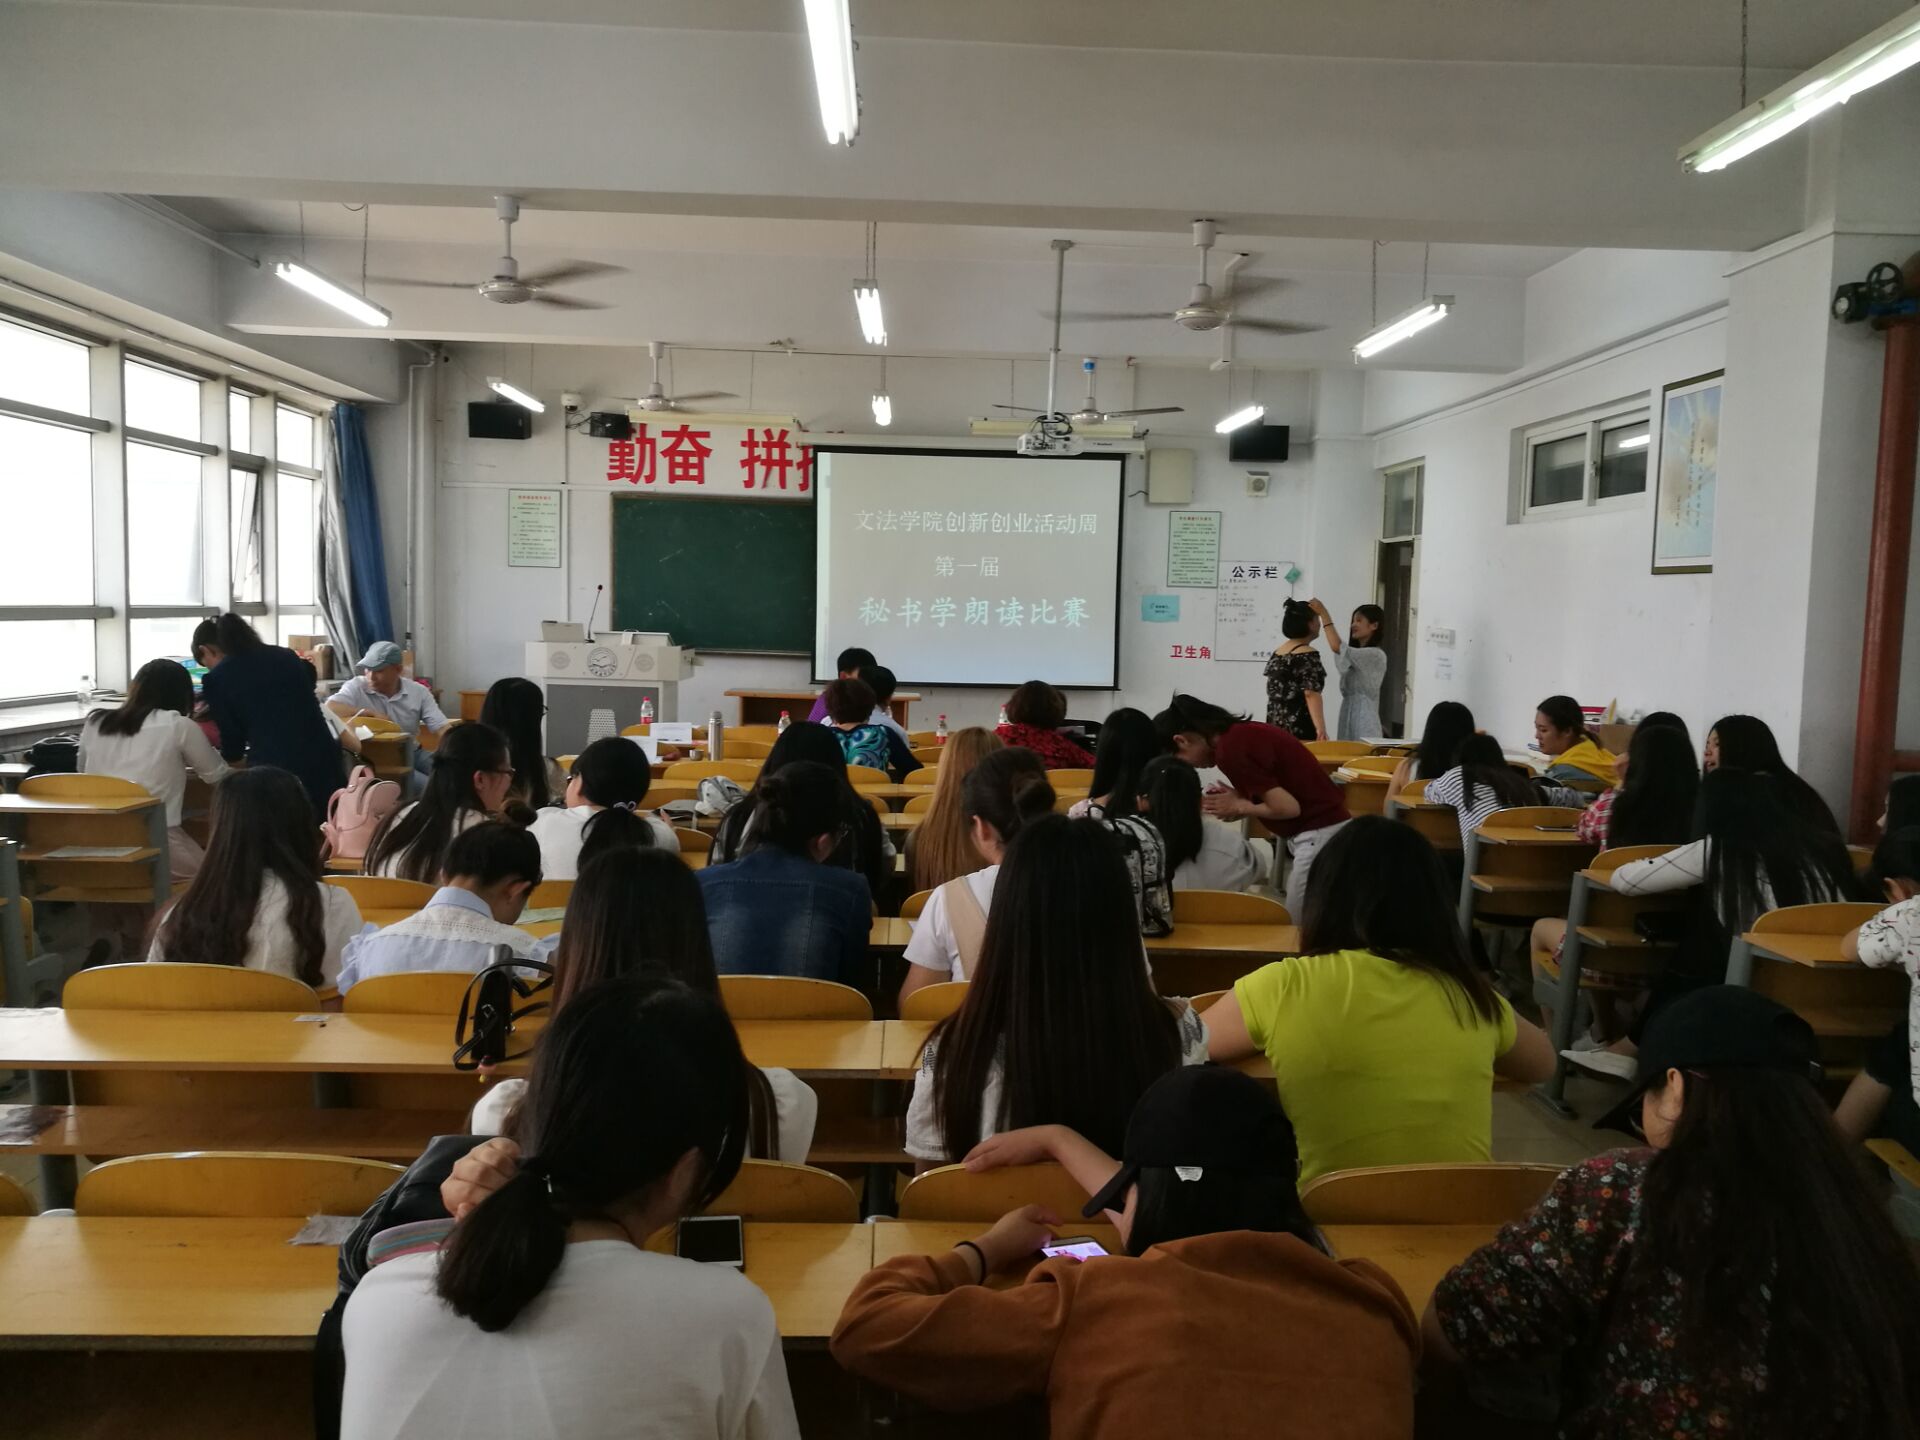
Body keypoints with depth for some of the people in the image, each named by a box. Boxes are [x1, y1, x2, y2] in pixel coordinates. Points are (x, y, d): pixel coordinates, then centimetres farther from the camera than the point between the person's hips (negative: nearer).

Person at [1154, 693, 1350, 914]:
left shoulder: (1229, 749, -17)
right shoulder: (1240, 734, 10)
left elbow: (1287, 807, -19)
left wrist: (1240, 807, -4)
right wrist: (1238, 802, 7)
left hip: (1318, 835, -9)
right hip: (1326, 830, 9)